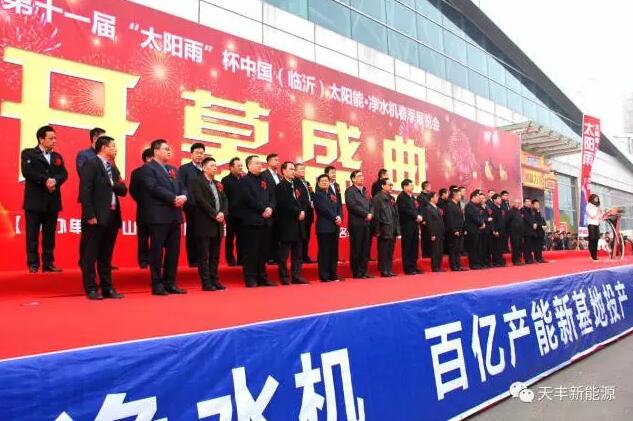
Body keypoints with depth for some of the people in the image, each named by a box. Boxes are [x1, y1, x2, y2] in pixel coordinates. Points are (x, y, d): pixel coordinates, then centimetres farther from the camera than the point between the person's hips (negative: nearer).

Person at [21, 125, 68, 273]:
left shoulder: (57, 157, 16)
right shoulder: (28, 153, 3)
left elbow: (64, 174, 3)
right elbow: (27, 172, -12)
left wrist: (54, 180, -17)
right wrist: (45, 180, -20)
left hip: (52, 202, 4)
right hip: (35, 201, -4)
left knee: (49, 235, 7)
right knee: (33, 234, -1)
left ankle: (48, 263, 12)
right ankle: (33, 264, 3)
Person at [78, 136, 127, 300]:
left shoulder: (113, 168, 17)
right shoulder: (90, 165, -7)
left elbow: (123, 190, 13)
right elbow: (85, 191, -14)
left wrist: (113, 184, -8)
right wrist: (90, 215, -19)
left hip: (112, 216, 8)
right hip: (96, 217, -8)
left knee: (106, 256, 12)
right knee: (90, 255, 1)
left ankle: (107, 288, 18)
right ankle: (91, 289, 6)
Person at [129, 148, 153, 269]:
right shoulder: (136, 172, 6)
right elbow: (133, 191, -2)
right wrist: (143, 201, -11)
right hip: (144, 210, -1)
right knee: (143, 237, 4)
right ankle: (144, 260, 10)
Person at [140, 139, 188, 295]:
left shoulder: (173, 169, 21)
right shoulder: (148, 168, -2)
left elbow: (182, 187, 15)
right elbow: (154, 188, -15)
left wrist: (183, 197, -8)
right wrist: (174, 198, -17)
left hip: (175, 216, 7)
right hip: (158, 216, -7)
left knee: (173, 251, 8)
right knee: (157, 251, -2)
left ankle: (170, 283, 16)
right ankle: (157, 285, 5)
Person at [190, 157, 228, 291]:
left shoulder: (218, 184, 19)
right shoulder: (196, 181, -3)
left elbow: (225, 200, 12)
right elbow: (201, 200, -14)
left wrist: (223, 213, -8)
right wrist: (214, 214, -16)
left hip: (218, 225, 7)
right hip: (205, 224, -7)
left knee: (215, 255, 10)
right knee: (204, 256, -2)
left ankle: (215, 280, 15)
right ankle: (206, 283, 2)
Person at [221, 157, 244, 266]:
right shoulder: (226, 180, -1)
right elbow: (224, 197, -8)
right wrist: (227, 210, -12)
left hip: (242, 213, 3)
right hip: (231, 213, -3)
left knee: (241, 237, 7)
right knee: (230, 237, 6)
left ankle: (241, 258, 14)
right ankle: (230, 259, 15)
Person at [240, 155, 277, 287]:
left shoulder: (265, 180, 19)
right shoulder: (244, 180, 0)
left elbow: (272, 196, 13)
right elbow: (248, 198, -13)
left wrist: (270, 208, -7)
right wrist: (263, 209, -13)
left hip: (266, 220, 6)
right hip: (252, 220, -6)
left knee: (264, 250, 7)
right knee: (251, 250, -4)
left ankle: (262, 277, 14)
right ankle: (250, 278, 1)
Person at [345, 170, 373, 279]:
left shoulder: (365, 191, 19)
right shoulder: (350, 191, -2)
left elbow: (371, 205, 17)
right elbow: (352, 206, -14)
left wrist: (371, 214, -4)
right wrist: (366, 214, -13)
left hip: (366, 223, 7)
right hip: (356, 224, -6)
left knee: (365, 249, 6)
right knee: (356, 249, -2)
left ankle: (364, 271, 13)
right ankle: (357, 273, 4)